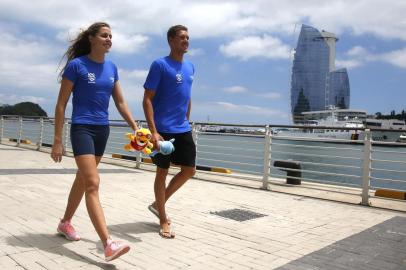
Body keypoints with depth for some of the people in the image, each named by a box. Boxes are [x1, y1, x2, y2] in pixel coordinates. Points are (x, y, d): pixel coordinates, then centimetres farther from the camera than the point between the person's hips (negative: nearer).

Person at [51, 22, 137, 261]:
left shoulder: (112, 68, 9)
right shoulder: (76, 65, -7)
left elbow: (120, 103, 14)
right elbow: (61, 104, -6)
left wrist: (135, 127, 4)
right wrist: (58, 140, -9)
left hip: (103, 130, 7)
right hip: (82, 128, -6)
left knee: (83, 180, 18)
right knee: (93, 184, -15)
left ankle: (65, 222, 38)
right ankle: (108, 244, -20)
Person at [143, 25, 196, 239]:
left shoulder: (190, 67, 12)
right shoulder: (160, 65, -8)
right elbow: (147, 99, -12)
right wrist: (153, 131, -20)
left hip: (183, 130, 7)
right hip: (164, 130, -7)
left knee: (189, 171, 9)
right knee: (162, 172, 4)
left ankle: (158, 204, 28)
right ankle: (163, 220, 18)